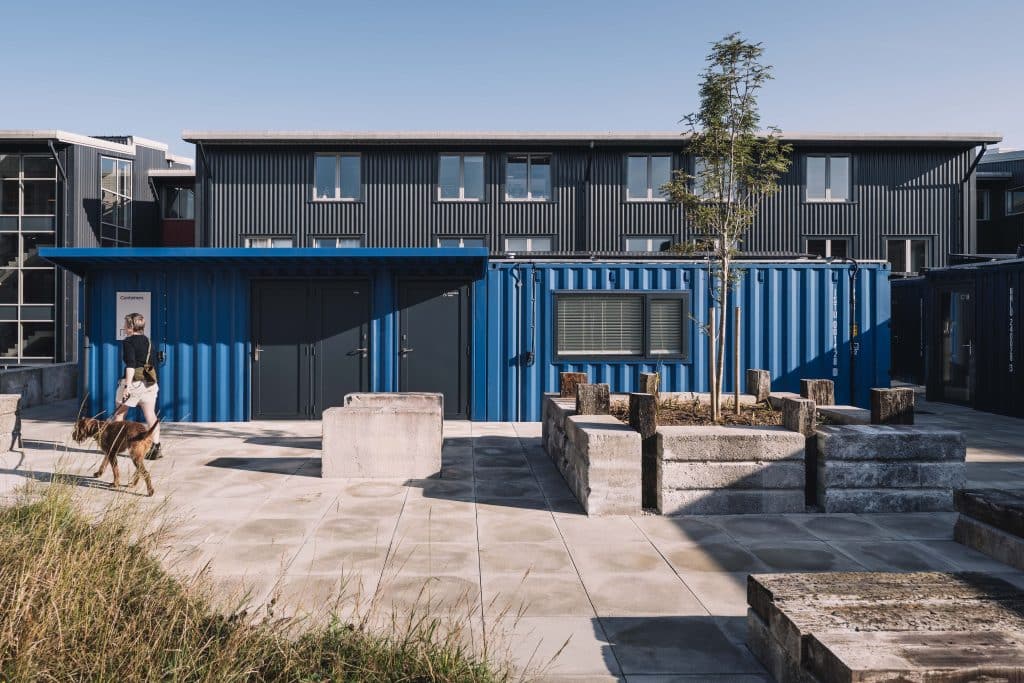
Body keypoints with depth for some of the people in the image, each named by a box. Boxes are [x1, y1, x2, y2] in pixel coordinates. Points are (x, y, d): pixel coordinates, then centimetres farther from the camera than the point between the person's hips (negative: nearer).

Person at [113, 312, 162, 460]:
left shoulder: (128, 342, -7)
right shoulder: (148, 342, 14)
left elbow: (130, 365, -17)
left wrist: (127, 386, -22)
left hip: (134, 381, -6)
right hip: (150, 383, 6)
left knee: (119, 413, 13)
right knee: (151, 415, 0)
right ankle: (155, 447, -8)